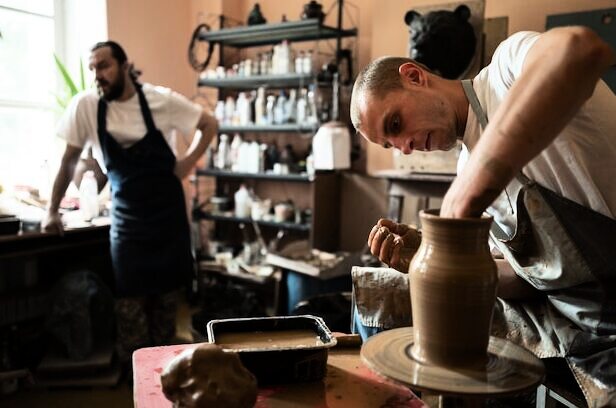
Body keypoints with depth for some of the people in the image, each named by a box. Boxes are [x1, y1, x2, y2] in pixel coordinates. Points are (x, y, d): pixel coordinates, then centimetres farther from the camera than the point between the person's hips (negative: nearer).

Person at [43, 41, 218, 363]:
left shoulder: (162, 100, -9)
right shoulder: (85, 106, -7)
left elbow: (209, 124, 4)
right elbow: (69, 159, 2)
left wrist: (188, 162, -5)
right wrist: (53, 210, 5)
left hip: (168, 213, 0)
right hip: (127, 220, 0)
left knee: (167, 294, 9)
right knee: (130, 300, 1)